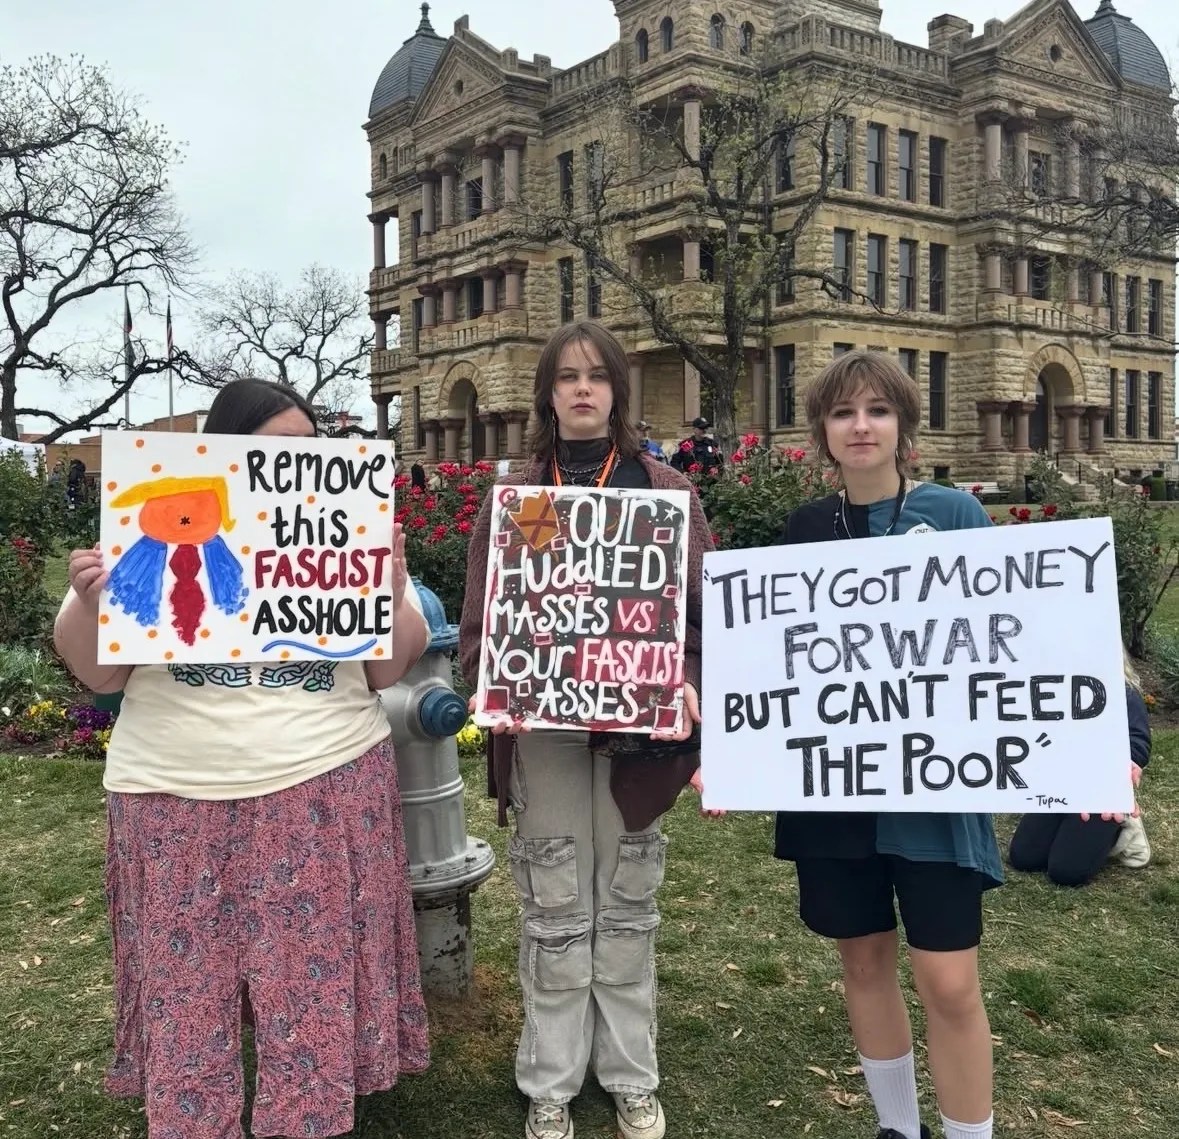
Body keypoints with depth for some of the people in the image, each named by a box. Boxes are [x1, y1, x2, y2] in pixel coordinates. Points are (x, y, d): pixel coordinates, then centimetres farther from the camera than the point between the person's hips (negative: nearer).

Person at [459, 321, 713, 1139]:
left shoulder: (667, 490, 5)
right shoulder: (511, 495, 6)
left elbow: (702, 604, 0)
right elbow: (482, 613, 3)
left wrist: (689, 689, -17)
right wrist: (494, 689, -15)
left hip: (639, 723, 0)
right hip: (544, 727, 0)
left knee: (628, 907, 11)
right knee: (555, 911, 7)